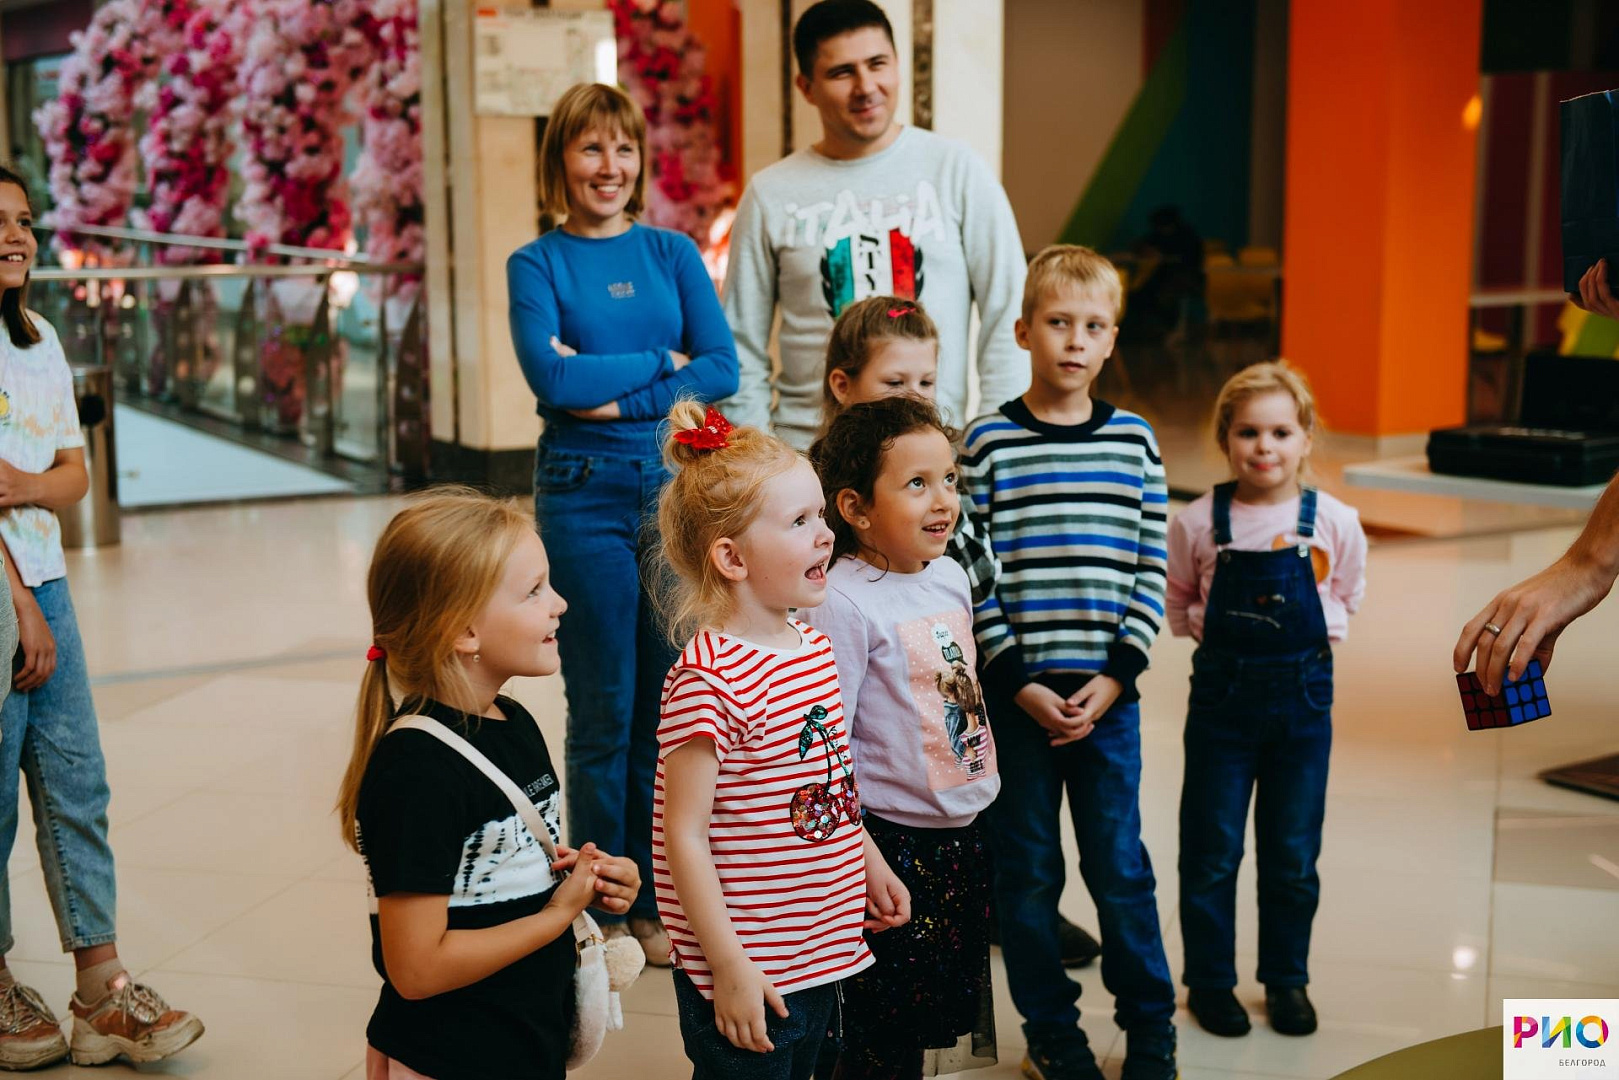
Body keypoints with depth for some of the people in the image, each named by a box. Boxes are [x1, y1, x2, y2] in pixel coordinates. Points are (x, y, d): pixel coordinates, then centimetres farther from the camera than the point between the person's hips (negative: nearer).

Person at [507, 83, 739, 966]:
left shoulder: (674, 255, 10)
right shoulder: (537, 264, 2)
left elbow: (722, 369, -2)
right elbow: (551, 375, -14)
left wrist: (615, 395, -12)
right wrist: (661, 362, -7)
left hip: (676, 487, 3)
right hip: (584, 496, -2)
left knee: (668, 707, 6)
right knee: (603, 712, 3)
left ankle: (658, 901, 20)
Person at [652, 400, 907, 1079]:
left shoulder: (813, 647, 4)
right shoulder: (708, 679, -23)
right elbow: (684, 835, -21)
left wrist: (871, 864, 23)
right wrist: (729, 969, -20)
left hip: (823, 942, 8)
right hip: (747, 970, -8)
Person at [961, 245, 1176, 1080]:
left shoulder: (1133, 440, 4)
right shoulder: (989, 443, -3)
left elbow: (1151, 571, 4)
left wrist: (1116, 675, -5)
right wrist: (1018, 683, -9)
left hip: (1108, 690, 1)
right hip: (1016, 690, -1)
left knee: (1120, 864, 8)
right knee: (1027, 870, 8)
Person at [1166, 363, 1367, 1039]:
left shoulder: (1334, 522, -5)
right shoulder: (1198, 523, -7)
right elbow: (1175, 602, 9)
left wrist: (1321, 629, -3)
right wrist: (1205, 627, -7)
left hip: (1303, 696, 1)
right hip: (1221, 696, -1)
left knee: (1293, 856, 12)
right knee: (1212, 850, 7)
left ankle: (1287, 979, 30)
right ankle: (1209, 979, 24)